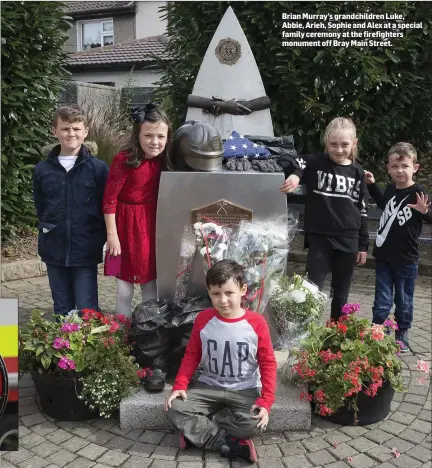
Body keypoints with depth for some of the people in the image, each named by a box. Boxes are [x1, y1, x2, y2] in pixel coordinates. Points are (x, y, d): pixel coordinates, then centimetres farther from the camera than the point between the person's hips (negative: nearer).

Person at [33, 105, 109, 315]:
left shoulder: (98, 168, -5)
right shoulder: (42, 170, 3)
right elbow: (40, 207, 14)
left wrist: (98, 239, -4)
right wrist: (51, 230, 7)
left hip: (86, 251, -3)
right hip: (54, 251, 3)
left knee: (87, 312, 0)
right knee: (62, 310, 15)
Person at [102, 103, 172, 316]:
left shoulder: (162, 162, 0)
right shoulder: (124, 160, -17)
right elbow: (110, 199, -15)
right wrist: (112, 234, -15)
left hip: (152, 225, 5)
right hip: (128, 226, -5)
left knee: (150, 285, 15)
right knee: (125, 289, 5)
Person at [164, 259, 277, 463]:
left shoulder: (257, 322, -12)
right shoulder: (203, 319, -5)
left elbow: (267, 363, -6)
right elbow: (191, 355, 5)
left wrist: (265, 401, -15)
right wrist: (179, 386, -8)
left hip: (244, 390, -2)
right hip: (208, 386, 2)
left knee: (253, 424, -30)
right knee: (175, 409, -20)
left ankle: (196, 433, -10)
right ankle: (230, 444, -18)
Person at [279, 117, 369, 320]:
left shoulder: (357, 172, 5)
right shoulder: (316, 163, -3)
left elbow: (362, 210, 8)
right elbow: (285, 161, -13)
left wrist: (363, 244, 8)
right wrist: (294, 173, -35)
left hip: (348, 240, 3)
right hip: (320, 238, -3)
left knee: (341, 295, 14)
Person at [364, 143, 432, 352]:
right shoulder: (390, 189, 3)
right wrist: (372, 184, 22)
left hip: (406, 259, -4)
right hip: (383, 256, 4)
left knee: (403, 301, 12)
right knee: (382, 302, 8)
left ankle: (401, 336, 29)